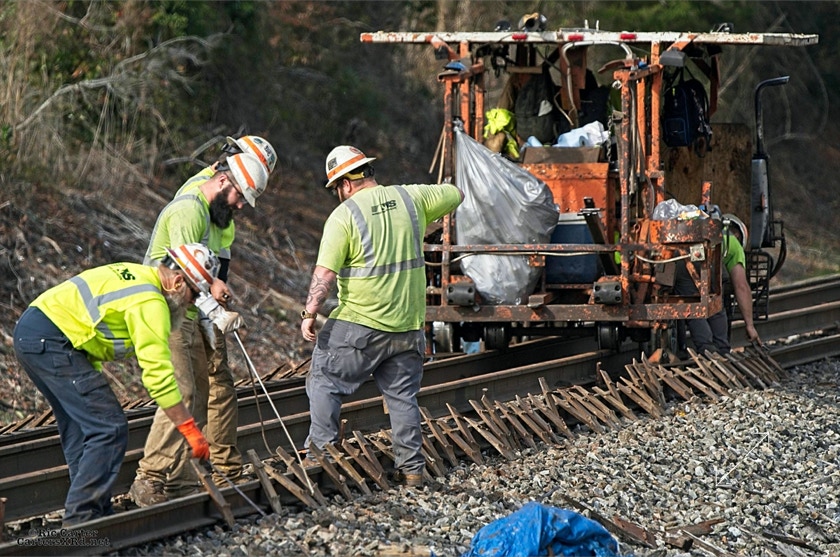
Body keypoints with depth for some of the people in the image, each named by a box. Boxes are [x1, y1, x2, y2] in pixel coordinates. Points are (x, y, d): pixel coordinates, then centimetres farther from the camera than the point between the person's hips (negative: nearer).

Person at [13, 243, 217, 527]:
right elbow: (159, 375, -17)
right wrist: (190, 430, -14)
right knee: (110, 429, -9)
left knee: (80, 428, 18)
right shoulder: (150, 302, -13)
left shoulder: (135, 275, 17)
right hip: (50, 341, -11)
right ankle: (81, 518, -9)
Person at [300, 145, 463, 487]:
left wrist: (309, 314, -8)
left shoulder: (343, 217, -10)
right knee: (402, 395, 13)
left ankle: (321, 451, 4)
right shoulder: (410, 198, 3)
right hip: (407, 325, 5)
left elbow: (325, 274, -15)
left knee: (324, 382, 9)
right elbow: (455, 195, 19)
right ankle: (411, 468, 13)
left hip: (358, 323, -5)